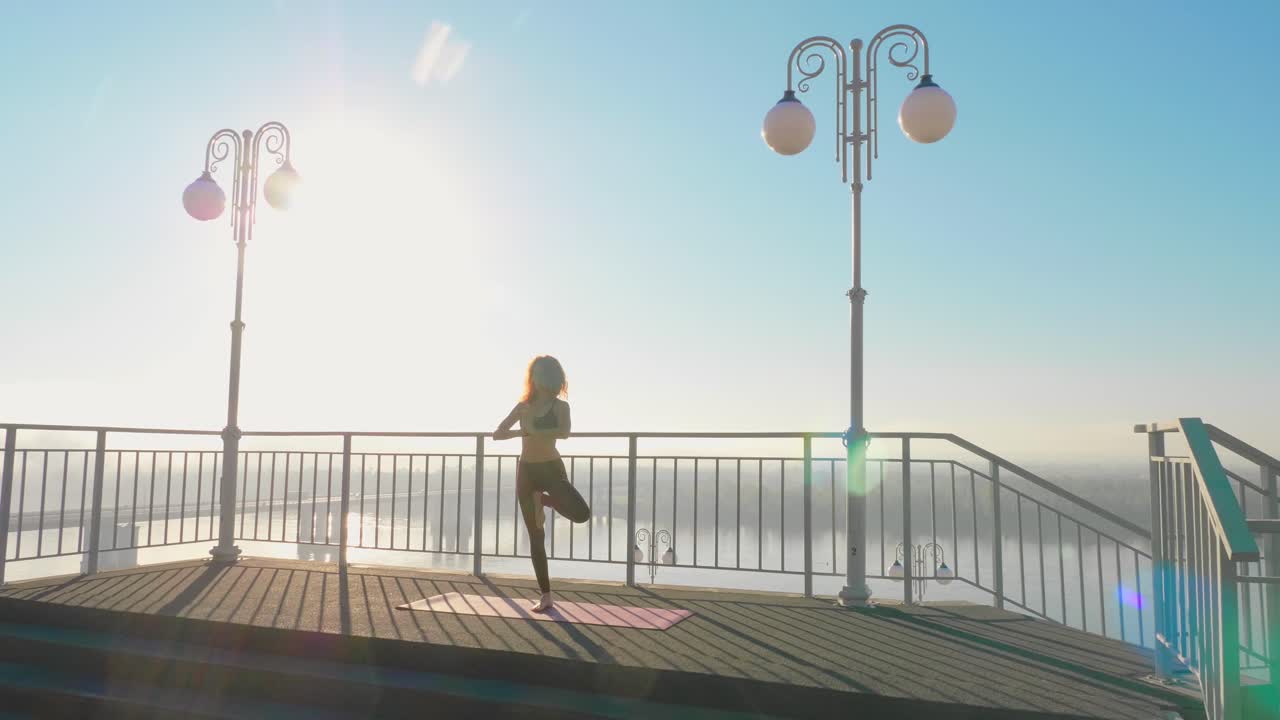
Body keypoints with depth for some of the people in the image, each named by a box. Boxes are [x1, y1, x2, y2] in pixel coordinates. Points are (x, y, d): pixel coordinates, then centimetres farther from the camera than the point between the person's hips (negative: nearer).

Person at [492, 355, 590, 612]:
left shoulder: (560, 406, -2)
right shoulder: (523, 406, 8)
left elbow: (564, 432, -21)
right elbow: (498, 433, 5)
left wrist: (533, 431, -19)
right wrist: (520, 431, -13)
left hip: (551, 468, -3)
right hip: (526, 471, 3)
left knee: (581, 514, -25)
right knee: (536, 535, 3)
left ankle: (545, 500, 7)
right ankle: (546, 596, 10)